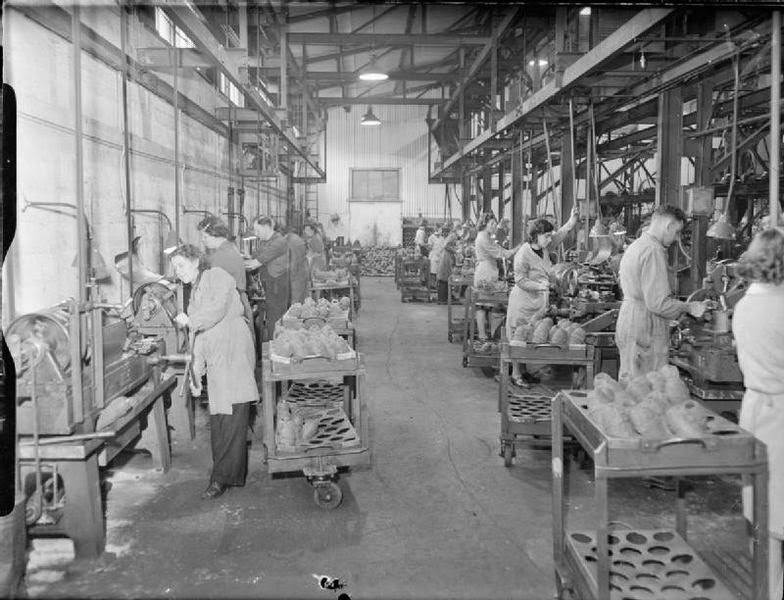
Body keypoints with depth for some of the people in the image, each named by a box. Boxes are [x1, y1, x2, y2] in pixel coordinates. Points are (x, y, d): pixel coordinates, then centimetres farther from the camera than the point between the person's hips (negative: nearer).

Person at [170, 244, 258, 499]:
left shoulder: (217, 277, 4)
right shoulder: (194, 293, 27)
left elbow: (218, 309, -15)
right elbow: (197, 339, 25)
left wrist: (191, 321, -3)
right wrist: (195, 375, 20)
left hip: (232, 351, -9)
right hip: (214, 360, 9)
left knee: (232, 418, -11)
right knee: (218, 420, 3)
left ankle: (221, 477, -11)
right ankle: (234, 474, 8)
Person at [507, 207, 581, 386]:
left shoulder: (543, 248, 4)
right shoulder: (523, 254, -19)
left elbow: (559, 236, 14)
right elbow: (520, 281, -18)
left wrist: (572, 221, 1)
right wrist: (539, 286, -28)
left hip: (539, 302, 8)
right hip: (523, 302, -8)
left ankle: (526, 371, 24)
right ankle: (515, 374, 10)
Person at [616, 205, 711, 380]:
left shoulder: (635, 246, 15)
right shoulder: (653, 250, -17)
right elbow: (658, 303, -22)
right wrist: (689, 308, -9)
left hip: (627, 323, 10)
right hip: (645, 330, -10)